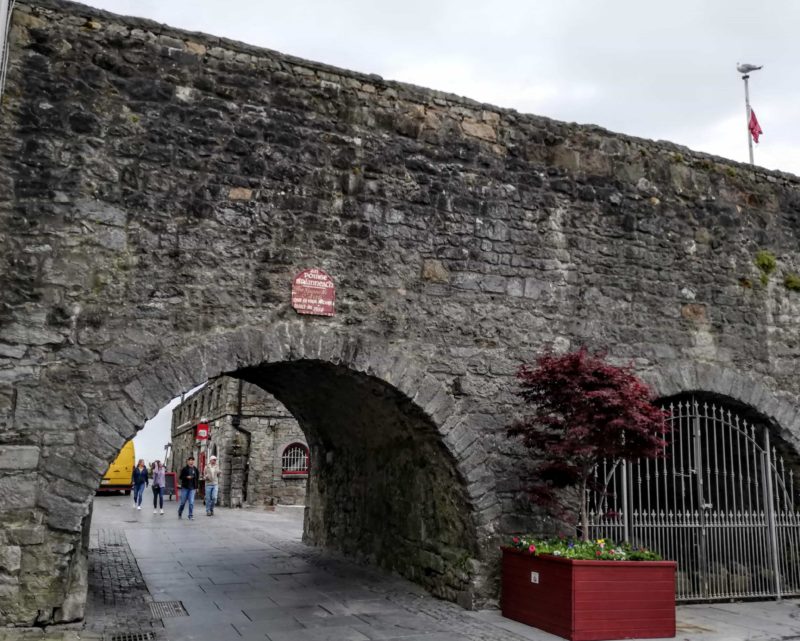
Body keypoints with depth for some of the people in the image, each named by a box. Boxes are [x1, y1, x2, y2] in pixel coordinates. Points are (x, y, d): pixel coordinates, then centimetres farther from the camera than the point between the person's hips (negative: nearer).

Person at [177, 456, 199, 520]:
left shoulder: (195, 469, 3)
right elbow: (180, 477, -2)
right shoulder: (184, 469, -5)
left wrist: (196, 487, 10)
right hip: (185, 487, -1)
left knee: (191, 502, -6)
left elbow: (197, 478, 13)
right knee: (183, 502, 8)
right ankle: (180, 513, 31)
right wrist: (186, 477, -20)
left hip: (192, 488, 2)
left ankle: (191, 516, 2)